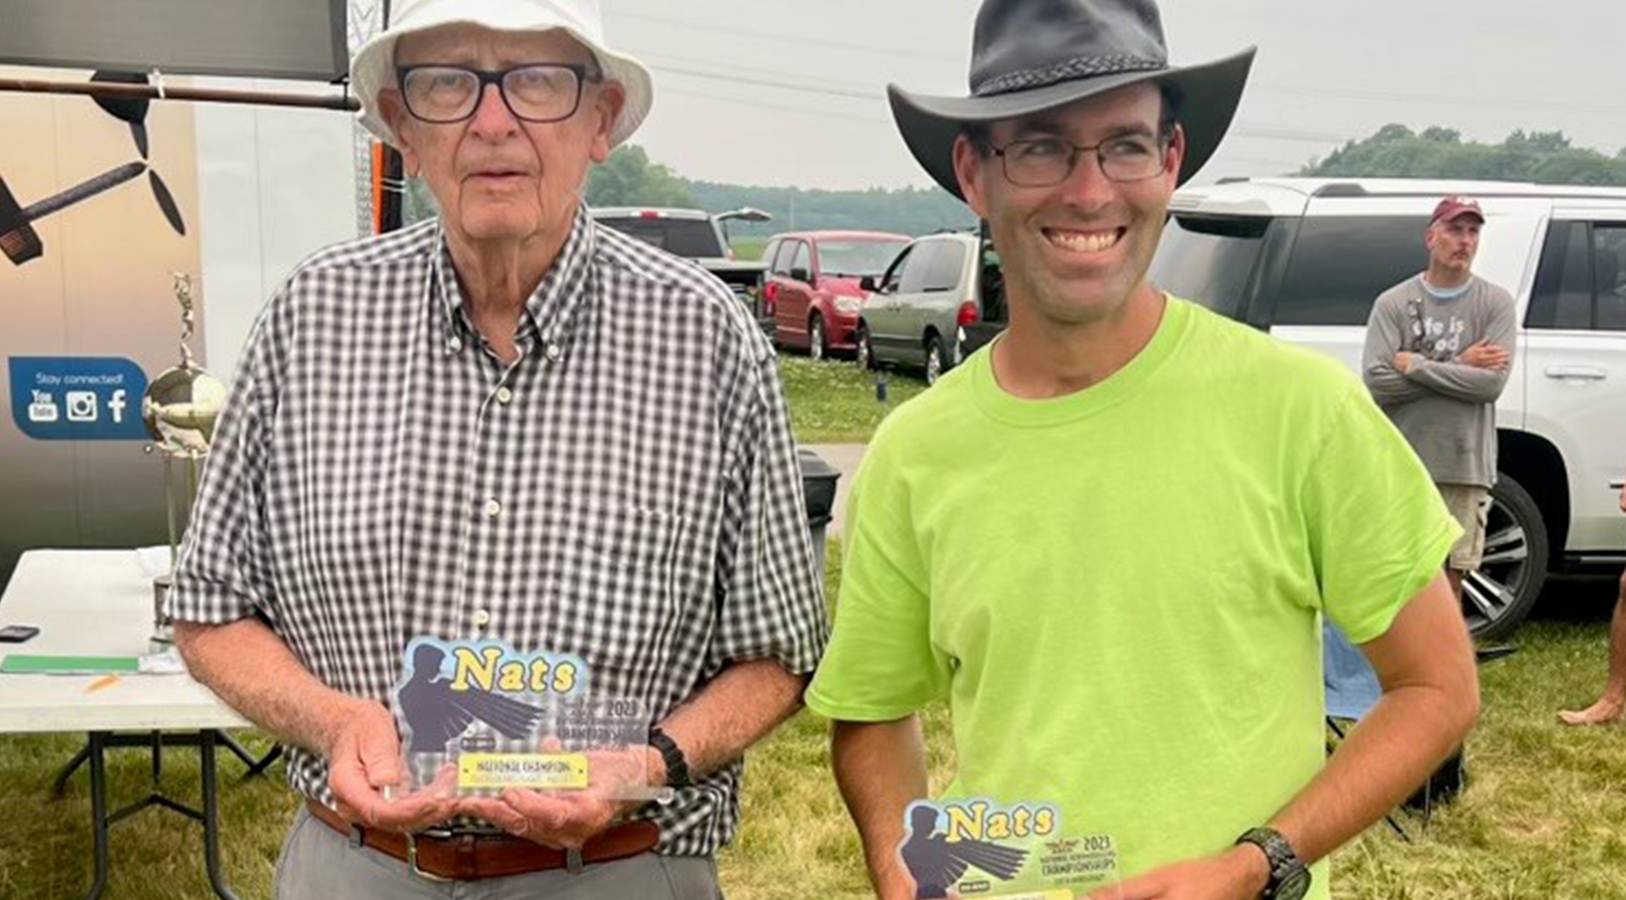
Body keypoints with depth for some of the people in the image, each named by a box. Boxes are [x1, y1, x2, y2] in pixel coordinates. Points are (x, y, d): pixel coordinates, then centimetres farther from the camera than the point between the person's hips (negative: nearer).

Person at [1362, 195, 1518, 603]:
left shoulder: (1496, 303, 4)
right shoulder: (1393, 303, 4)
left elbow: (1491, 383, -9)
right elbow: (1375, 381, -9)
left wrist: (1414, 365, -8)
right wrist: (1459, 367, -9)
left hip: (1466, 466, 0)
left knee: (1450, 580, 5)